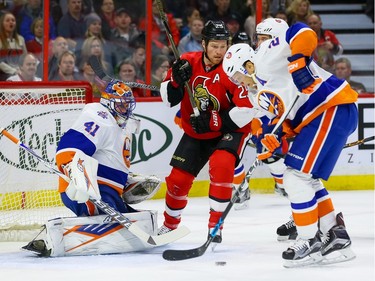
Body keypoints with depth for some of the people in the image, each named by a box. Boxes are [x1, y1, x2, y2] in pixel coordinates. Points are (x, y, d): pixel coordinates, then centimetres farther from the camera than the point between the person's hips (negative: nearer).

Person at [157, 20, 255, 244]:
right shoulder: (188, 62, -9)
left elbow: (246, 110, -26)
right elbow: (168, 98, -3)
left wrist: (212, 122, -27)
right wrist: (176, 80, -24)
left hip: (229, 130, -4)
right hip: (196, 133, 4)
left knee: (221, 166, -31)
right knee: (178, 178, 4)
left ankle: (216, 224, -20)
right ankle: (170, 224, 31)